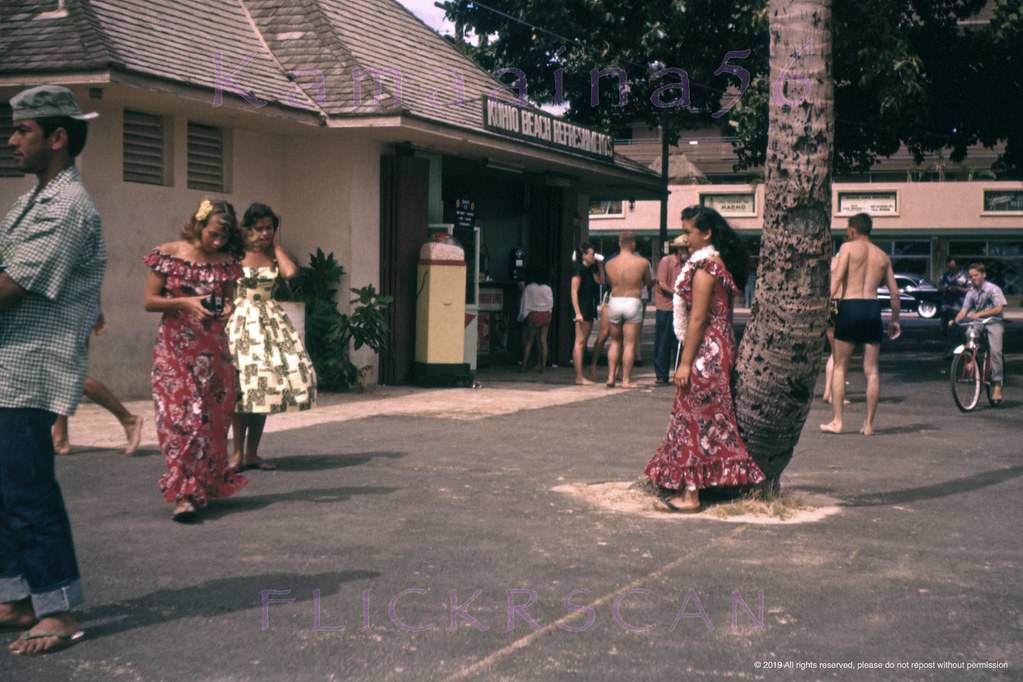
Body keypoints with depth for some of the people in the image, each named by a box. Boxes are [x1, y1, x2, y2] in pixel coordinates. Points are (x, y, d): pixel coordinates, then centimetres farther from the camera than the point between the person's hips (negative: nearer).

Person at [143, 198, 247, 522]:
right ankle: (184, 494, -12)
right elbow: (150, 301, -2)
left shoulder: (225, 261, 5)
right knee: (179, 416, -11)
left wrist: (227, 308, -8)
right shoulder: (167, 255, -3)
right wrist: (184, 302, -17)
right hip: (175, 348, -3)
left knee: (212, 418, 5)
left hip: (212, 349, 3)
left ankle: (205, 487, 20)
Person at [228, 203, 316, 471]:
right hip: (241, 321, -4)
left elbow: (291, 271, -11)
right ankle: (238, 453, 4)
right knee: (242, 385, -6)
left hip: (270, 322, 4)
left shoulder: (273, 256, 9)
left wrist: (276, 245, 0)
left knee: (265, 385, 3)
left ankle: (252, 453, 11)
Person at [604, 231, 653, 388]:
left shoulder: (610, 264, 0)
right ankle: (626, 380, 2)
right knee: (629, 344, 2)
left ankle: (610, 377, 13)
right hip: (633, 303, -3)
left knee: (615, 342, 16)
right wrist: (654, 281, 30)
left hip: (614, 302, 3)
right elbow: (648, 283, 7)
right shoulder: (642, 262, -7)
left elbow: (611, 282, 9)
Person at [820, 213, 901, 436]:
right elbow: (895, 292, 15)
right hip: (873, 308, 4)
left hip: (850, 306, -4)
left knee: (840, 367, 4)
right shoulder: (883, 256, 17)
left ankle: (836, 421, 1)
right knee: (871, 370, 6)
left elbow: (837, 278, -10)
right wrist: (895, 320, 23)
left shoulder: (848, 248, 3)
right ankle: (869, 424, 6)